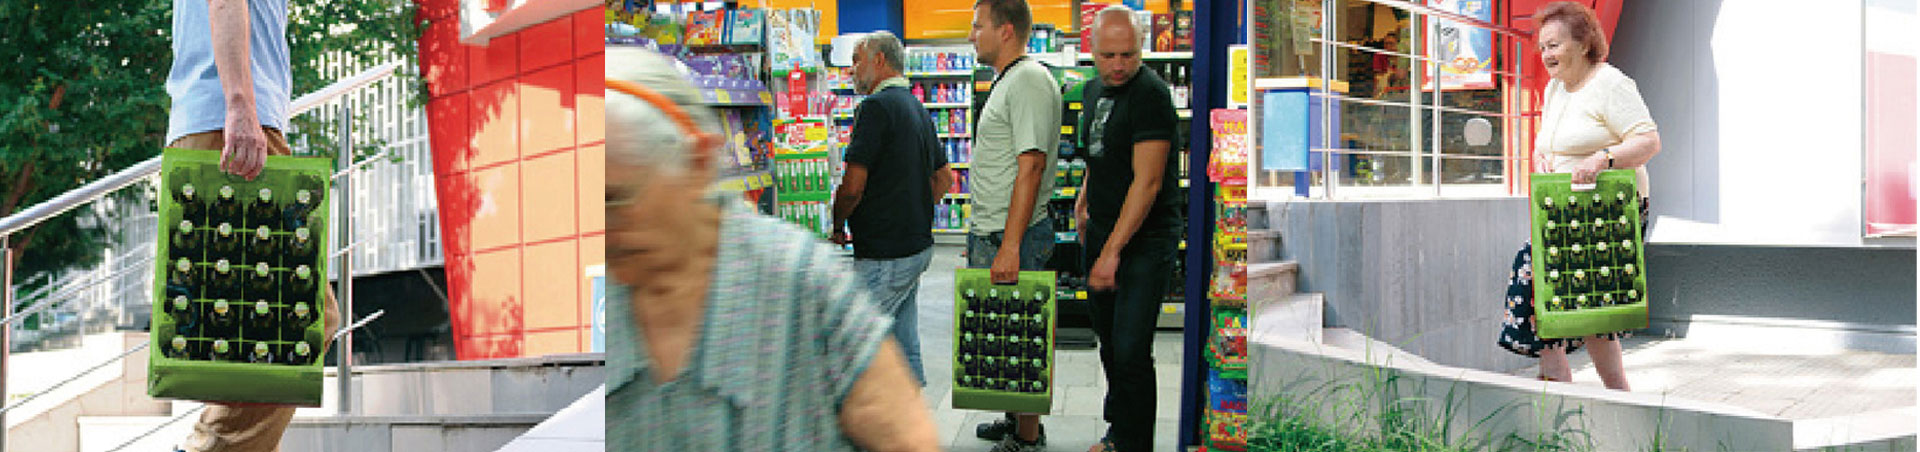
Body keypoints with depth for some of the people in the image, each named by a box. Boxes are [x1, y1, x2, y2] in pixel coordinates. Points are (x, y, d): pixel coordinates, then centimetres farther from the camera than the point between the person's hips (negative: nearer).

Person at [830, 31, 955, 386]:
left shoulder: (876, 107, -15)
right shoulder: (917, 109, 15)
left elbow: (853, 185, -18)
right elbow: (944, 178, 24)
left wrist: (837, 225, -2)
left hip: (885, 256, -10)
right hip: (917, 246, 10)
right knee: (902, 341, 14)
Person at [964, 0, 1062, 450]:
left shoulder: (1030, 81, -15)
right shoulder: (1006, 83, 17)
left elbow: (1031, 167, -22)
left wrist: (1010, 245, -25)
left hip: (1014, 239, -10)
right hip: (991, 236, 10)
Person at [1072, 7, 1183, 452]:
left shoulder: (1151, 94, -18)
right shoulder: (1094, 89, 9)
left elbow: (1147, 182, -23)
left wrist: (1113, 252, -24)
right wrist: (1084, 200, 17)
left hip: (1145, 241, -8)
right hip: (1102, 233, 8)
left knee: (1130, 352, -10)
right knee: (1109, 342, 16)